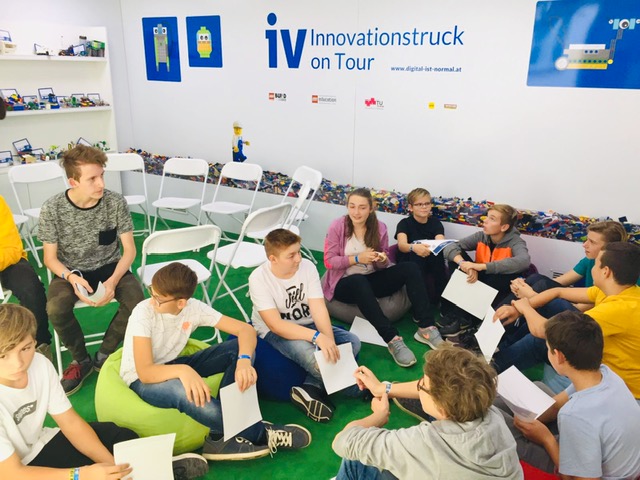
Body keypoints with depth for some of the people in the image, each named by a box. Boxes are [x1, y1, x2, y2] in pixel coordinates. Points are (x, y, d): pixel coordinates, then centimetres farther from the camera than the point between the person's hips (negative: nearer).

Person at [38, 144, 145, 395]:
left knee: (136, 302, -27)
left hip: (109, 266, 1)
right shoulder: (52, 209, -17)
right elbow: (50, 257, -7)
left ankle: (105, 355, 1)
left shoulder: (116, 202, -15)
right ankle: (82, 359, 0)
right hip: (70, 271, 0)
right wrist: (71, 277, -28)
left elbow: (129, 249, -10)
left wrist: (114, 280, -27)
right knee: (55, 309, -31)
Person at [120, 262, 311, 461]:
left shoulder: (194, 307, -17)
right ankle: (261, 434, -23)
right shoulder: (144, 314, -27)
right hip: (142, 380, -4)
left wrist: (244, 360, -39)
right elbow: (145, 372, -33)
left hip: (172, 365, 5)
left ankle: (221, 437, -20)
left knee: (238, 348, -16)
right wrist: (182, 370, -53)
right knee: (182, 391, -41)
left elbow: (246, 329, -18)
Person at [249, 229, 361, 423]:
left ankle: (310, 389, -22)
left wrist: (330, 342, -33)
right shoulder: (259, 278, -23)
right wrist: (317, 337, -41)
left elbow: (319, 309, -17)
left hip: (307, 325, 5)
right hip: (274, 331, -5)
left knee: (352, 341, -15)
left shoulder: (307, 267, -13)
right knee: (310, 353, -35)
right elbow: (276, 324, -29)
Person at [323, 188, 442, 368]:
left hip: (371, 280, 4)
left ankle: (426, 327, -21)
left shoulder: (379, 227, 0)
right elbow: (329, 261, -10)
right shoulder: (337, 226, -9)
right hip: (344, 283, -4)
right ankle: (393, 340, -40)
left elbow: (383, 265, 5)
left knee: (410, 268, -18)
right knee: (360, 282, -41)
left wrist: (382, 260, -20)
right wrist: (357, 258, -22)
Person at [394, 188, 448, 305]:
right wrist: (414, 247, -51)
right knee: (416, 255, -34)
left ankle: (441, 298, -19)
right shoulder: (404, 223, -6)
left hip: (432, 264, 2)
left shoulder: (435, 222, 1)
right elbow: (402, 245, -27)